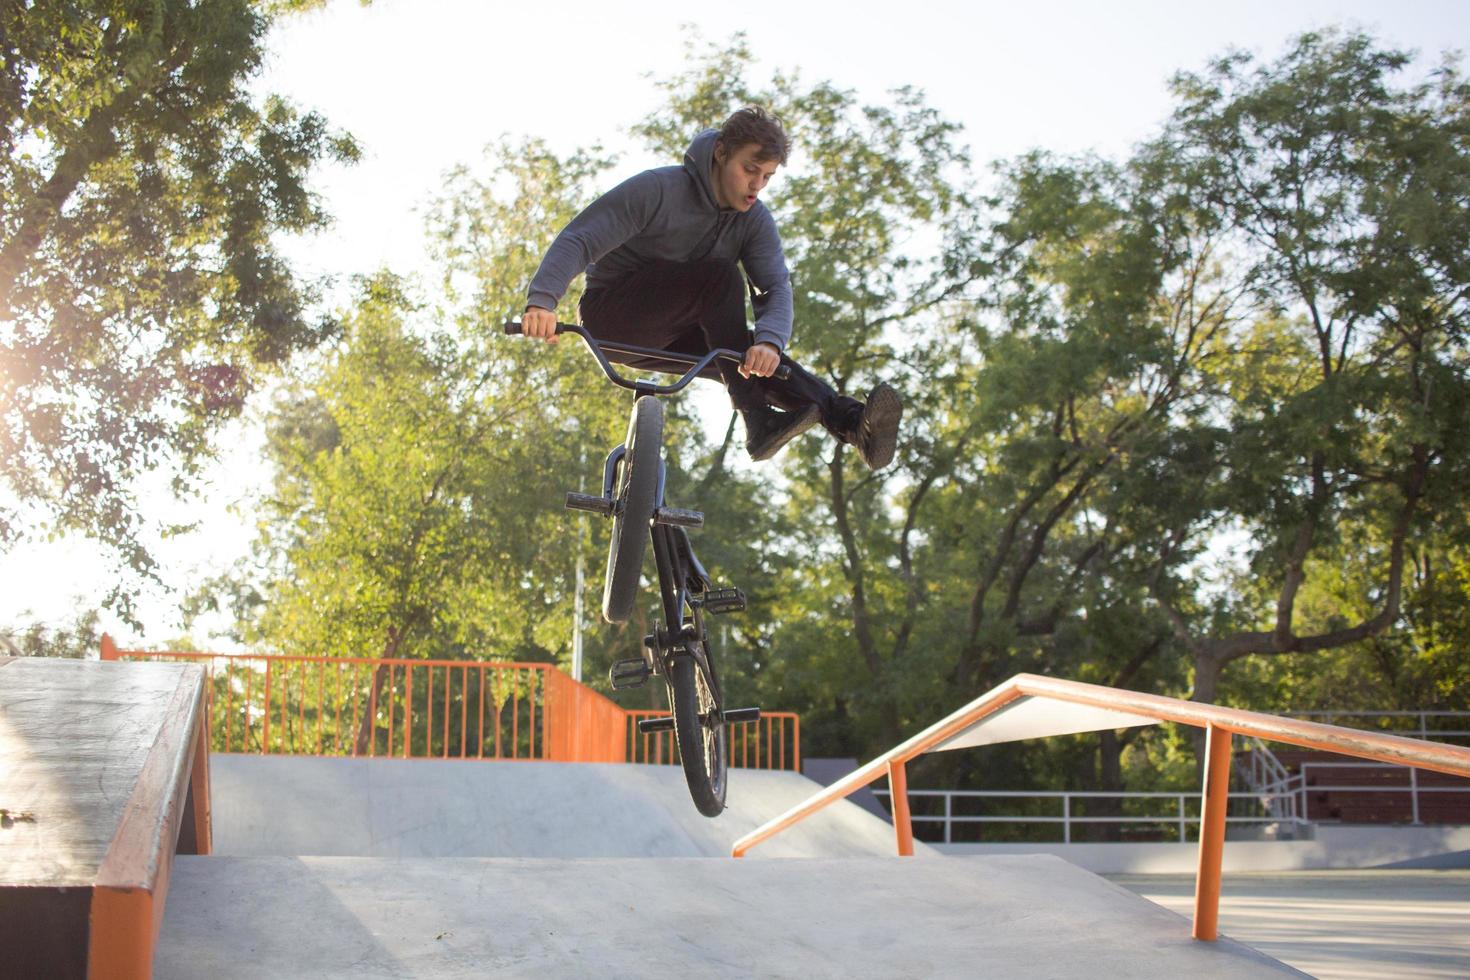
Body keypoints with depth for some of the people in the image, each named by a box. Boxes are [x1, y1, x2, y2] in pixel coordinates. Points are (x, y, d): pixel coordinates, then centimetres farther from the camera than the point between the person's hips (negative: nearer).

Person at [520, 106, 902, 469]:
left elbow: (775, 286, -17)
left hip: (670, 338, 6)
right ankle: (758, 423, -36)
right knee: (720, 275, -30)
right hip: (615, 320, -6)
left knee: (757, 358, -23)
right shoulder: (658, 189, -19)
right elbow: (578, 239, -24)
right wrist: (542, 300, -43)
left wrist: (769, 340, -41)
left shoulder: (755, 220, -4)